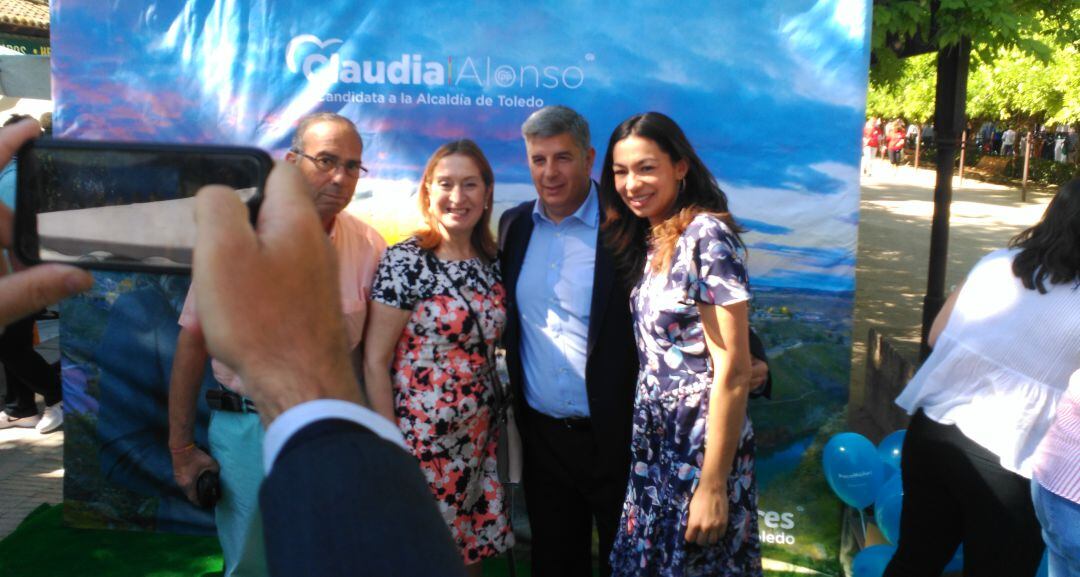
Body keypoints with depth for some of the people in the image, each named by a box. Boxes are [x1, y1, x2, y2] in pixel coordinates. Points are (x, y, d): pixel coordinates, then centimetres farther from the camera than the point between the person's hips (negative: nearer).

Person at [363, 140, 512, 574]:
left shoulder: (490, 263, 4)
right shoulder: (404, 261, -12)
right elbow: (375, 361, -12)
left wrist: (499, 419, 10)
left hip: (479, 441, 5)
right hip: (419, 438, -5)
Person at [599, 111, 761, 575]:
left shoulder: (706, 236, -17)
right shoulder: (645, 239, 7)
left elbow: (734, 370, -19)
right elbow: (650, 349, 10)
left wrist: (713, 485, -19)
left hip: (702, 443, -7)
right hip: (655, 440, 7)